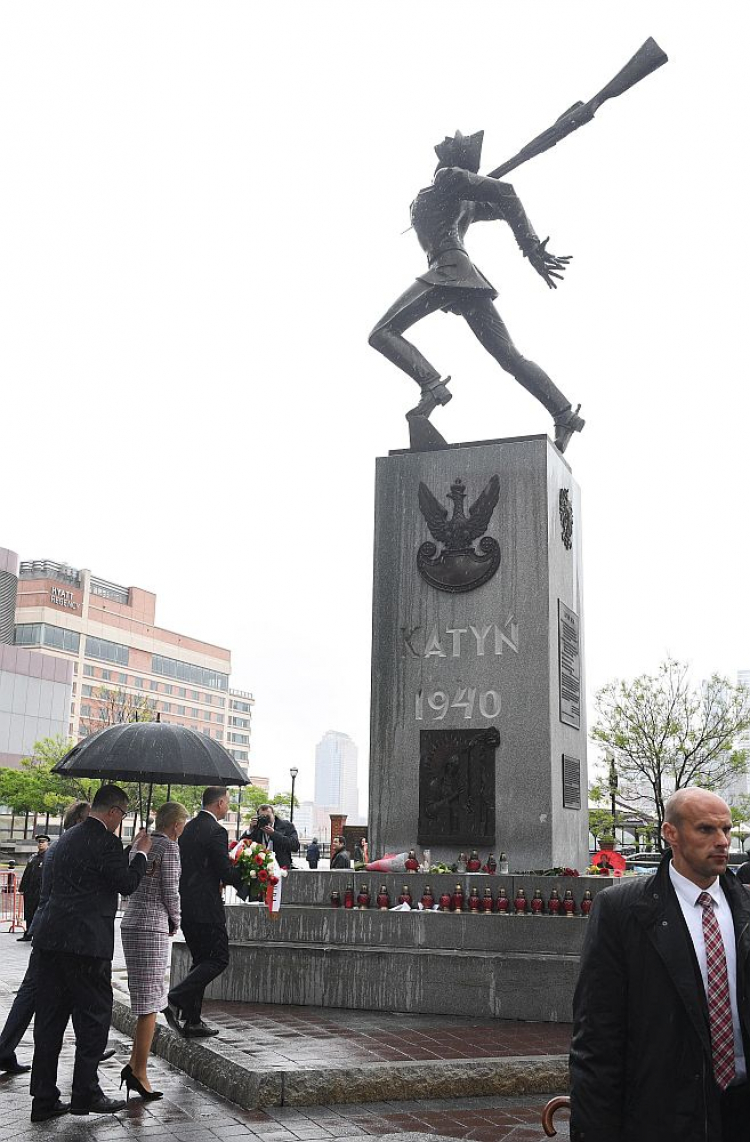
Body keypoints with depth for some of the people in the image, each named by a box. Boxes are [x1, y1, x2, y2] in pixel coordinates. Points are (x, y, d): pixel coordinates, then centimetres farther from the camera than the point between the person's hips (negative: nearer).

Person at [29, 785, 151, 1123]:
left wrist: (132, 854, 25)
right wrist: (140, 853, 5)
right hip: (86, 943, -8)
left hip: (51, 939, 9)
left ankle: (44, 1099, 15)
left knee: (50, 1019, 10)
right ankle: (86, 1093, 8)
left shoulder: (68, 837, 15)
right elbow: (127, 884, -9)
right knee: (94, 1016, 4)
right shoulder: (105, 841, -12)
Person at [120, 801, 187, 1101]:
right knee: (150, 1004, -3)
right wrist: (175, 923, 5)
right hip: (152, 928, -8)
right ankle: (139, 1073, 0)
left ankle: (133, 1064, 15)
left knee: (148, 1001, 16)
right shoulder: (169, 846, -9)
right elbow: (170, 891, -11)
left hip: (131, 924, 8)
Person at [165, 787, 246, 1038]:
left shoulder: (187, 828, 12)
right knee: (219, 959, -1)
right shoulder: (216, 831, -14)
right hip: (206, 907, -9)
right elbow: (226, 873, -16)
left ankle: (192, 1020, 15)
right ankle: (175, 999, -12)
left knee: (201, 961, 15)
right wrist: (244, 873, 2)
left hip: (185, 904, 9)